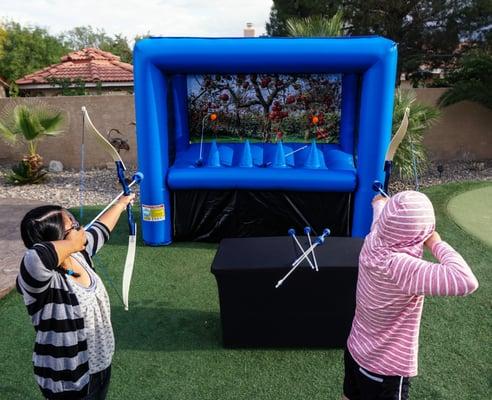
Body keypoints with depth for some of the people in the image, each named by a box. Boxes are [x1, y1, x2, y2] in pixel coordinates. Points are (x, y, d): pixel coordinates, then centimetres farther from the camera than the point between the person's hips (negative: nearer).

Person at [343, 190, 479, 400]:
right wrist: (436, 244, -28)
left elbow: (380, 218, 9)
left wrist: (379, 203, 32)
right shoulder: (398, 266, -37)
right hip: (385, 368, -6)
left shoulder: (373, 243, -15)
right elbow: (466, 282, -45)